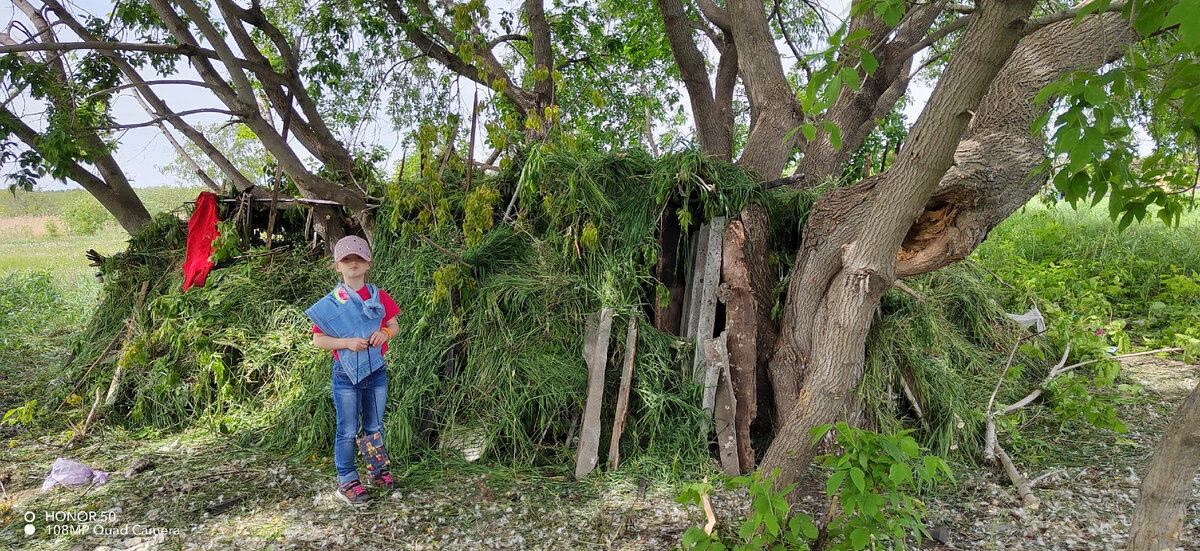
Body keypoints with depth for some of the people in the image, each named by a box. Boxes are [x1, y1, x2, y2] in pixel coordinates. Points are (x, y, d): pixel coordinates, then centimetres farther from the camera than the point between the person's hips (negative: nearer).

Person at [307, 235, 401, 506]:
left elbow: (394, 325, 10)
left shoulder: (379, 297, 2)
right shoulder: (330, 303, -7)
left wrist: (385, 333, -13)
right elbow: (318, 340, -7)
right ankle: (347, 482, 16)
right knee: (347, 431, 4)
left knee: (374, 427, 16)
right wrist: (347, 342, -22)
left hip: (376, 370, 3)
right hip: (346, 374, -3)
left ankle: (378, 470, 33)